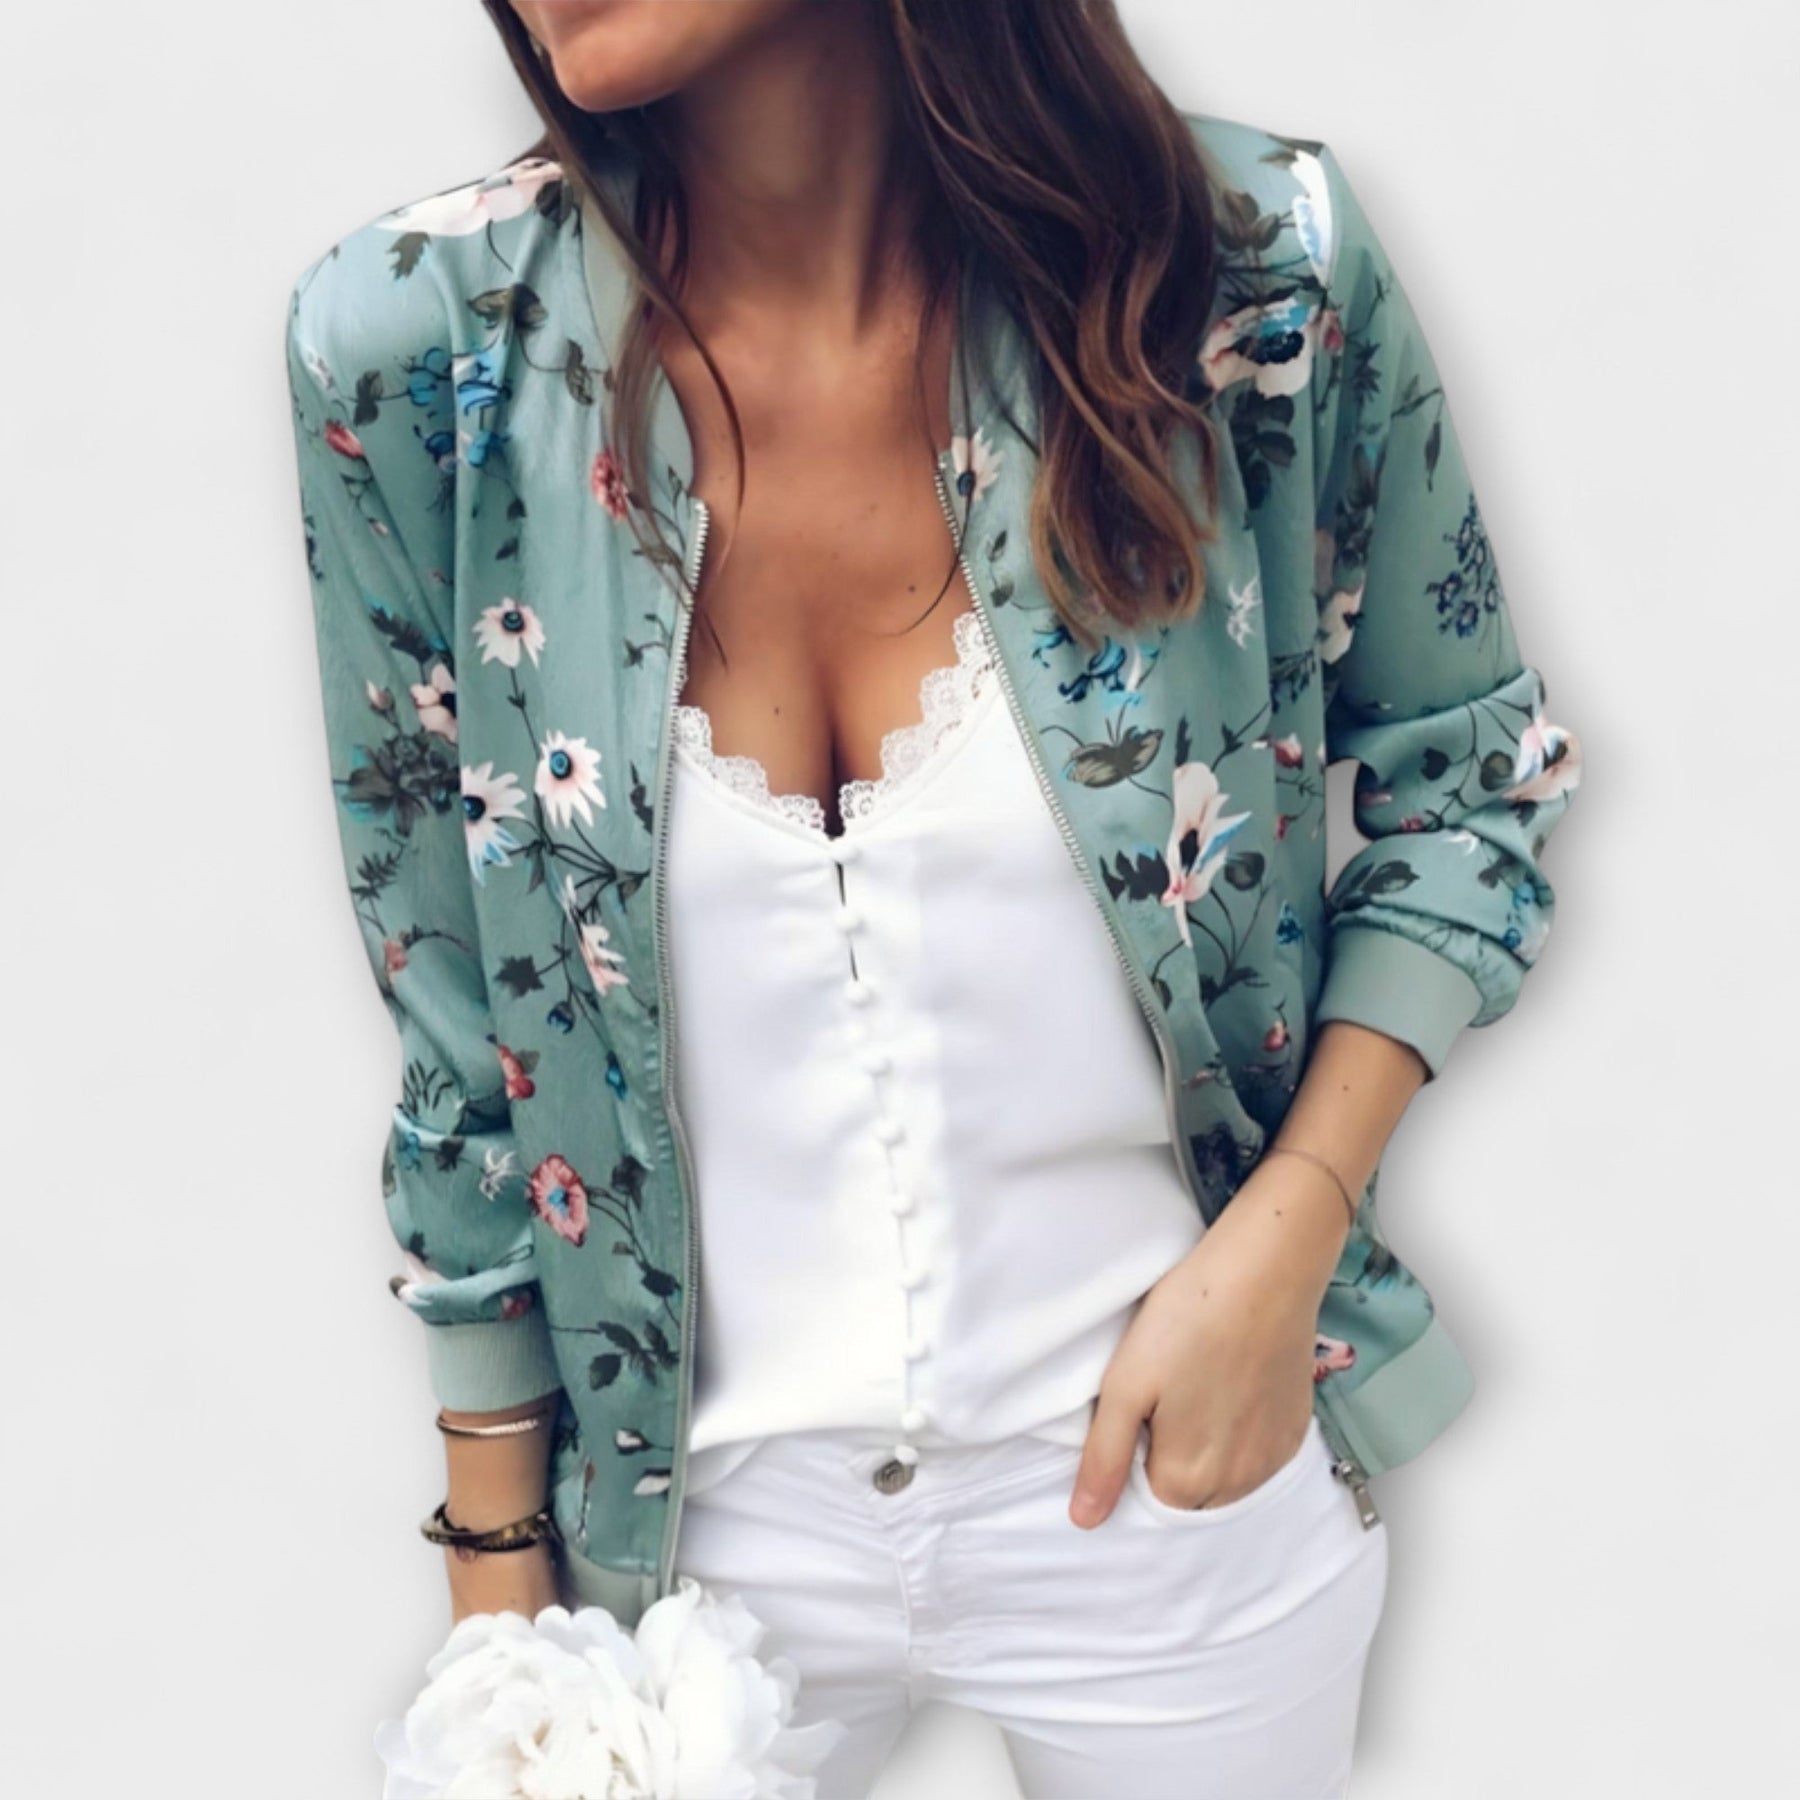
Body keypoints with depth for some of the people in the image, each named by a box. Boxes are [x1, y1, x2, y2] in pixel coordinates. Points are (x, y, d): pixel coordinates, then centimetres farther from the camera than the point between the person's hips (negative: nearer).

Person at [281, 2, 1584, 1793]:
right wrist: (496, 1549, 3)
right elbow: (455, 998, -4)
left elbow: (1465, 774, 0)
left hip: (1179, 1465, 1)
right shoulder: (409, 351, -13)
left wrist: (1283, 1241, -12)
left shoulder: (1257, 268, -15)